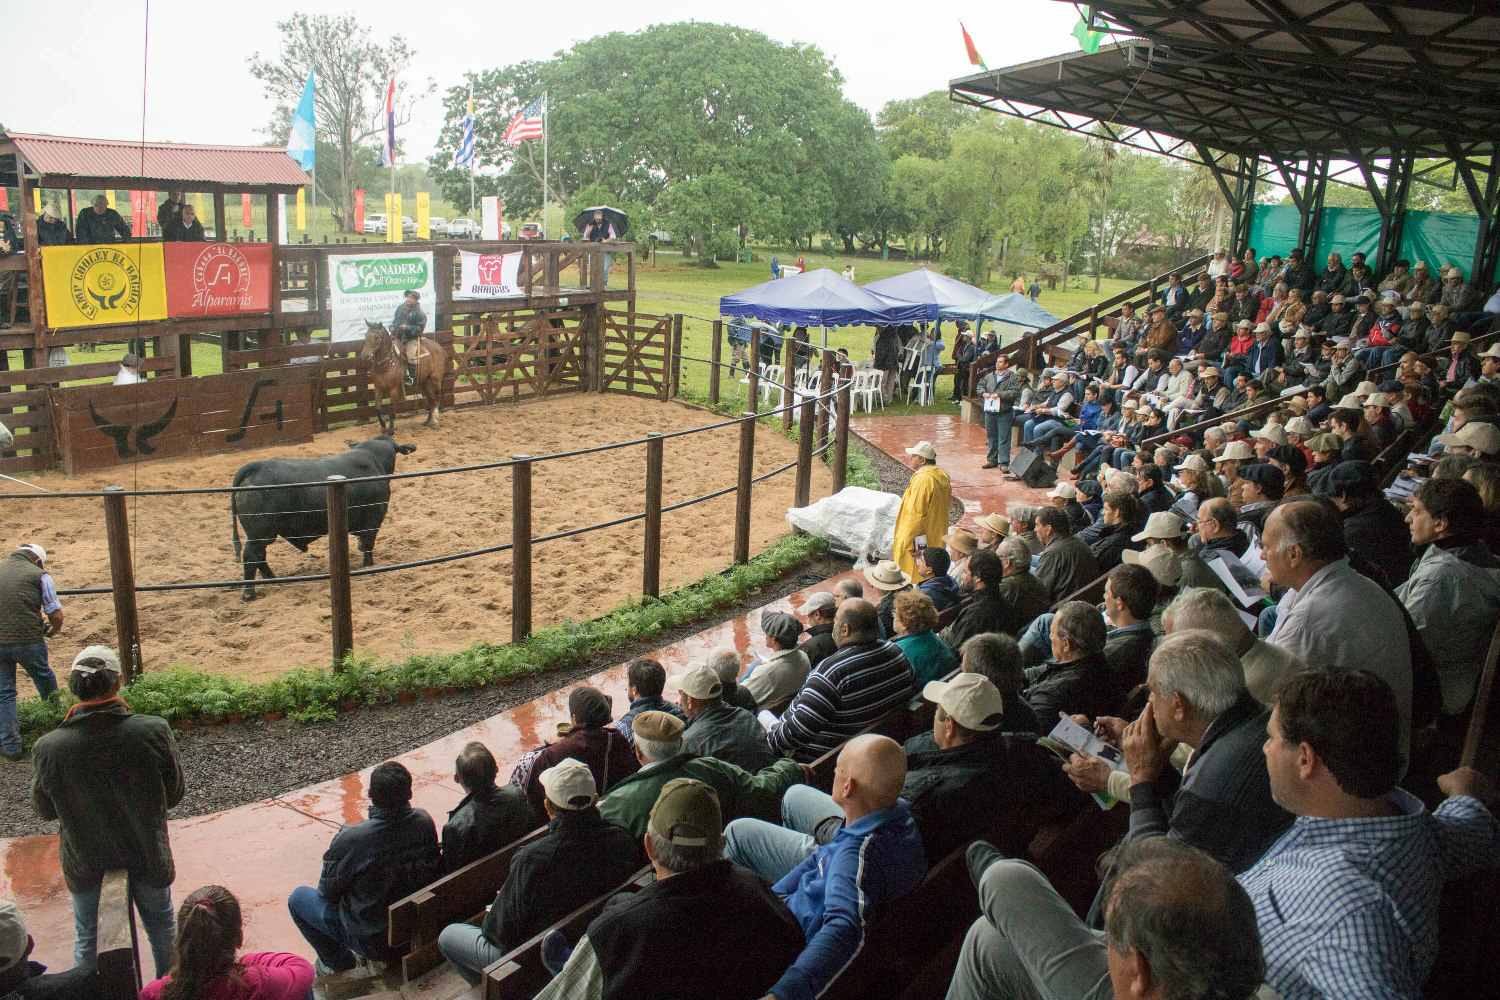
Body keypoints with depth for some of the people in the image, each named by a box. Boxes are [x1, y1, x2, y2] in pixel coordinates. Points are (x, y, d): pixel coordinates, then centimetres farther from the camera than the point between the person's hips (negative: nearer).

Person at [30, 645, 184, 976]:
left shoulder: (48, 748, -26)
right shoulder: (154, 731, -28)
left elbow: (44, 810, -8)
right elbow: (174, 794, -13)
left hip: (85, 862, 0)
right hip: (146, 855, 0)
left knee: (87, 938, 26)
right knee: (160, 925, 27)